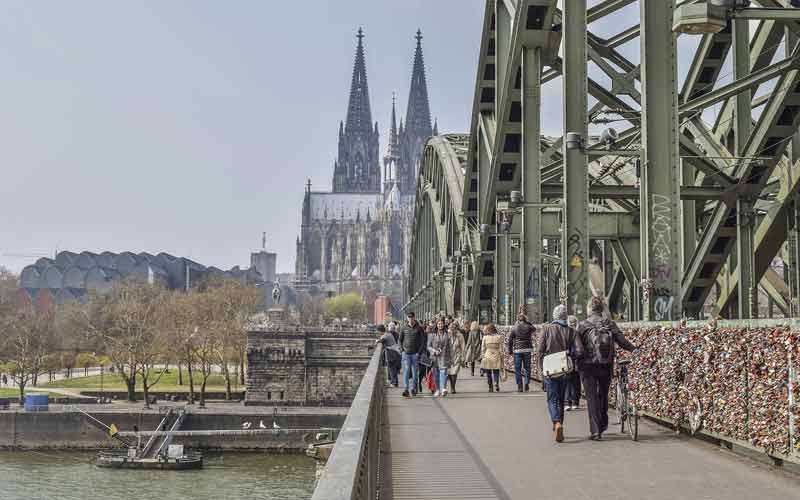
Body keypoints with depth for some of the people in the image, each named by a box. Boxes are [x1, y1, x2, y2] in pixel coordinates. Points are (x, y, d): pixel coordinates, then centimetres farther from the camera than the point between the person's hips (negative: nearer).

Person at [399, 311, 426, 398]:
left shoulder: (419, 328, 1)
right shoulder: (404, 328, 6)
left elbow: (423, 341, 0)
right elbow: (400, 340, 15)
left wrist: (419, 352, -8)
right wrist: (402, 350, 3)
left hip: (415, 354, -1)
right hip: (406, 353, 1)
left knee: (415, 372, 5)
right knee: (406, 370, -10)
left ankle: (413, 388, 18)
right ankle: (406, 389, -15)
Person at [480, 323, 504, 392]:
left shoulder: (485, 337, -3)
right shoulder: (499, 337, -1)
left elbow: (483, 349, 1)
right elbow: (501, 349, 1)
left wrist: (482, 357, 10)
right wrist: (501, 357, 8)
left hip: (487, 357, 0)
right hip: (496, 356, 0)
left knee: (488, 373, 9)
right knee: (496, 372, 7)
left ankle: (491, 387, 11)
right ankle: (496, 383, -19)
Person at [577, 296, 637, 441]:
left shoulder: (582, 325, -6)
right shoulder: (610, 324, 1)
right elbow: (622, 341, 0)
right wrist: (635, 349, 17)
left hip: (588, 365, -3)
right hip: (606, 365, 3)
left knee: (592, 397, 0)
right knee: (603, 395, 21)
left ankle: (595, 431, -7)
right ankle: (603, 425, 33)